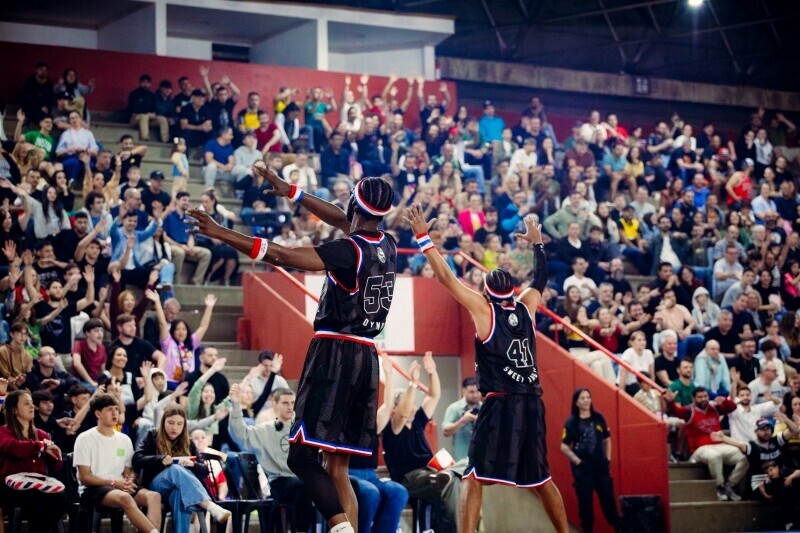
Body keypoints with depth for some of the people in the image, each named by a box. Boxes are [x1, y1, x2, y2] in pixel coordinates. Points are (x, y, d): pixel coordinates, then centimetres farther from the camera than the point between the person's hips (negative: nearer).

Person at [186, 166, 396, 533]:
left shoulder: (349, 250, -12)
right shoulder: (387, 246, 10)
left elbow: (281, 256, -16)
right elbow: (341, 221, 25)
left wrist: (220, 233, -14)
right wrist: (290, 192, 31)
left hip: (335, 355, -8)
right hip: (366, 359, 8)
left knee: (302, 455, -10)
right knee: (336, 467, 11)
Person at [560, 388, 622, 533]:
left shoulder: (598, 418, 3)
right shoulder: (572, 422, -7)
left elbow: (607, 439, 14)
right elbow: (564, 447, -7)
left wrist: (608, 458, 6)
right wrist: (577, 461, -13)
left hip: (600, 465, 3)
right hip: (582, 467, -3)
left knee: (608, 499, 8)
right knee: (585, 502, 4)